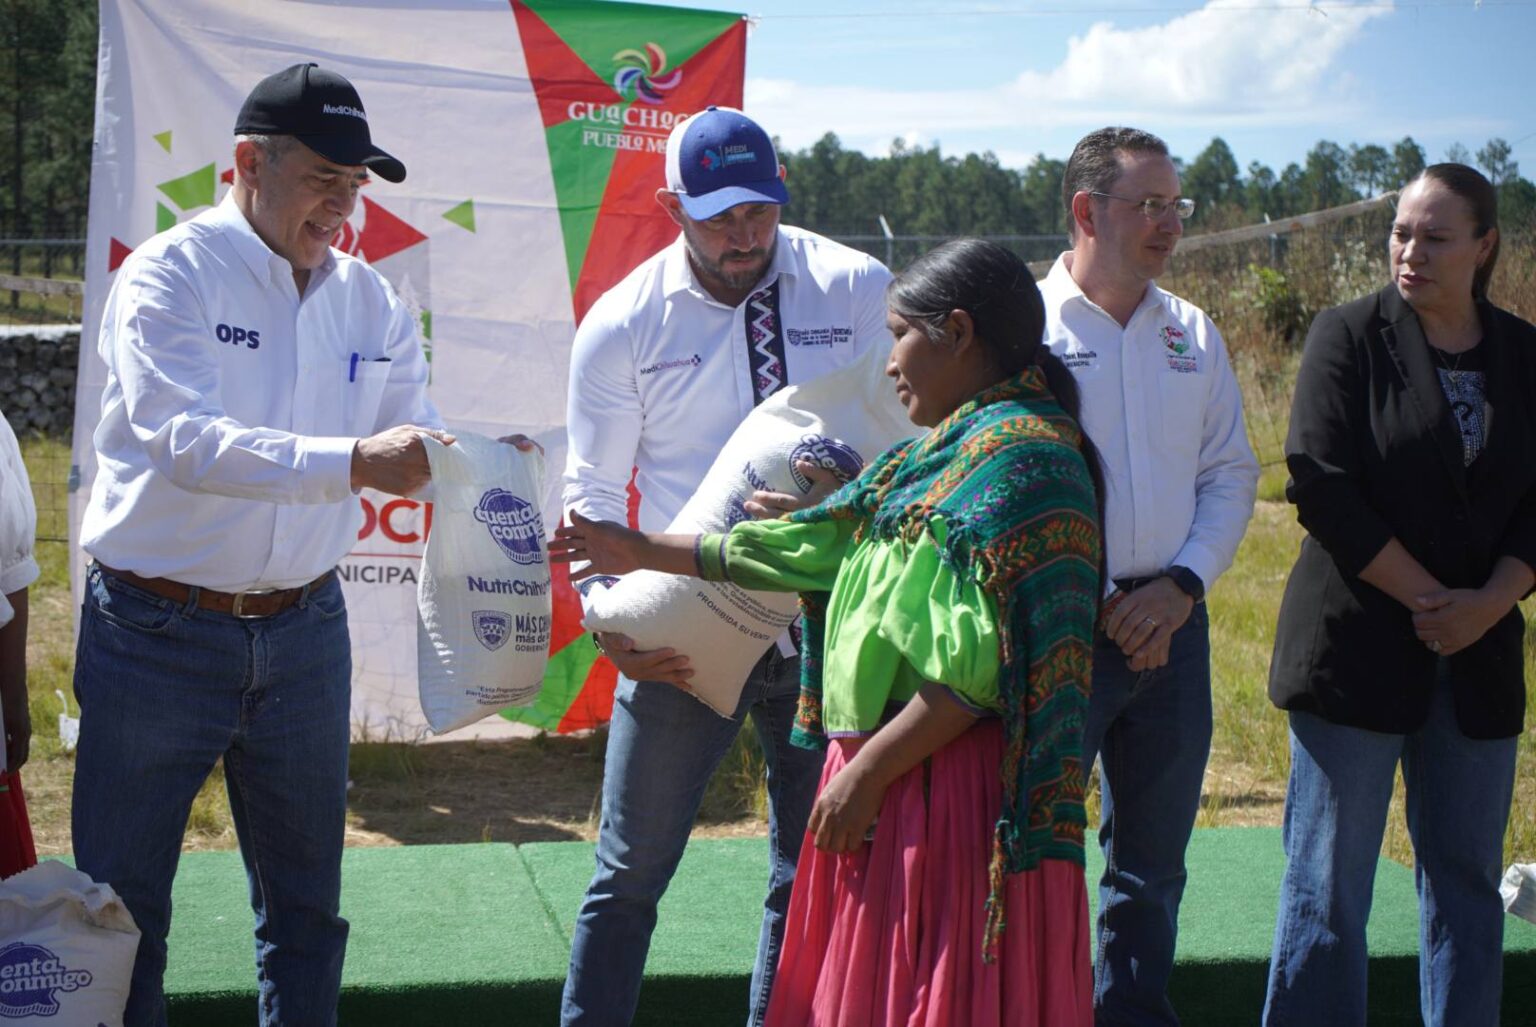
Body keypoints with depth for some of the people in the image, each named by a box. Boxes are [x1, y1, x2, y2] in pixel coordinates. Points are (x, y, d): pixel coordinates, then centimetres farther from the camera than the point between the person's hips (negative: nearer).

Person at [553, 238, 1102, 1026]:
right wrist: (645, 552, 25)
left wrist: (868, 771, -19)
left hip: (949, 792, -9)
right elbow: (819, 542, 21)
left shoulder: (1018, 456, -14)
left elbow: (980, 664, -21)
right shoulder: (943, 450, 17)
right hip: (887, 773, 9)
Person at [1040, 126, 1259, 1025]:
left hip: (1172, 620, 5)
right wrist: (1098, 606, -11)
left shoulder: (1193, 334, 9)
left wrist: (1182, 585, -6)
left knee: (1153, 860, 14)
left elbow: (1231, 473, 9)